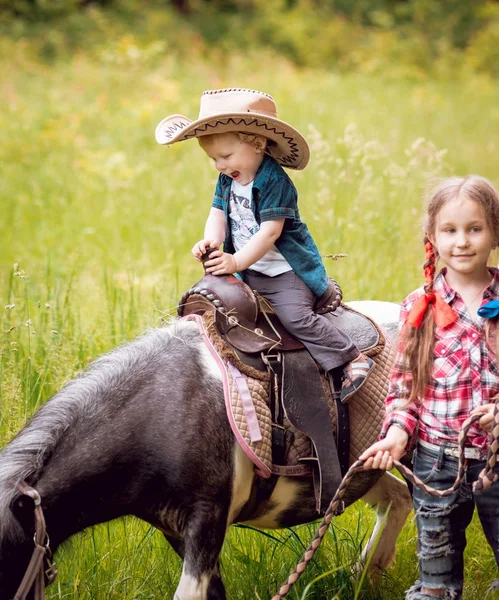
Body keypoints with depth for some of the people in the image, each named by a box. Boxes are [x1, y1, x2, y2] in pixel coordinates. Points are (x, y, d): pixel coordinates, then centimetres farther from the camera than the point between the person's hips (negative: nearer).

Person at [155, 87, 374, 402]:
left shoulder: (274, 181, -20)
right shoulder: (227, 180, 4)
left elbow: (270, 231, -24)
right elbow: (218, 213, 4)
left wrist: (236, 262, -28)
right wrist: (211, 240, -18)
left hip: (286, 271, -8)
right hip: (251, 272, 8)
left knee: (295, 316, -23)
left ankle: (353, 359, -12)